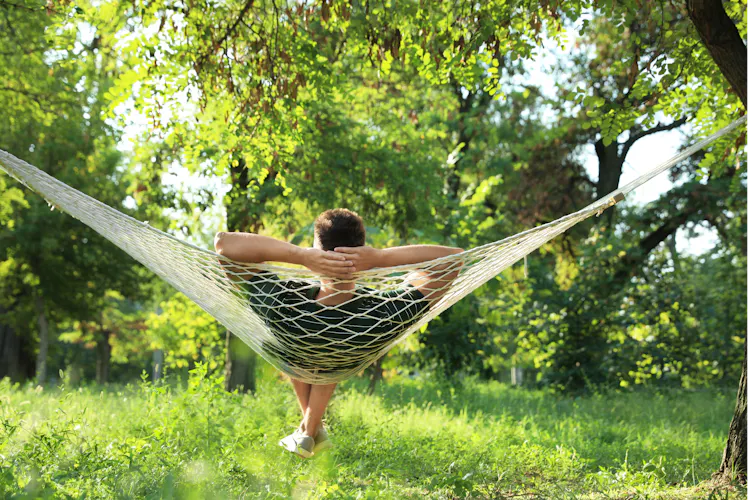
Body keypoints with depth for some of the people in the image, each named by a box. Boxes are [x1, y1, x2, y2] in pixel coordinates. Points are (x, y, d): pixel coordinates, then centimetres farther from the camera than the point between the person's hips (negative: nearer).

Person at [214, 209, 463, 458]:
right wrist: (381, 257, -53)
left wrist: (301, 256, -56)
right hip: (345, 363, 0)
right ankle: (309, 431, 32)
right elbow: (454, 258, -40)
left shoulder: (281, 309, -47)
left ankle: (311, 426, 30)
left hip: (295, 358, 0)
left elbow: (224, 241, -45)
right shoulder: (385, 317, -45)